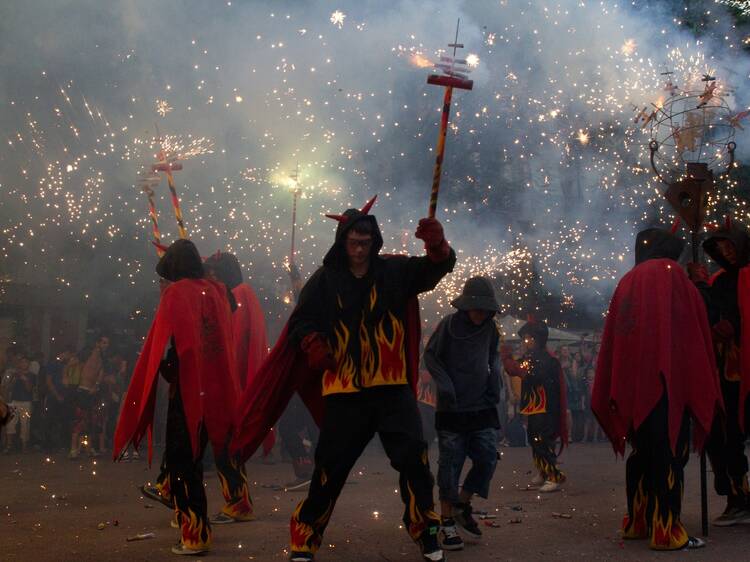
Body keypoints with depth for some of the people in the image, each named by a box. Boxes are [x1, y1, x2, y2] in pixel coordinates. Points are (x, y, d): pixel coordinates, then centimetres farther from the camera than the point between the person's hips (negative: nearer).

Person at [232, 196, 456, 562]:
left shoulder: (394, 271, 3)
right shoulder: (325, 280, 2)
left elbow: (436, 268, -9)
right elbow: (302, 320, 4)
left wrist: (437, 245, -32)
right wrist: (312, 343, -18)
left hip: (391, 386, 1)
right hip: (343, 389, -1)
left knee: (413, 458, -5)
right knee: (330, 466, 2)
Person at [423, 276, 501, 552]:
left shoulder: (489, 327, 2)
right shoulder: (449, 324, -11)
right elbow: (430, 355, -4)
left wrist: (495, 372, -1)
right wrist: (444, 383, -15)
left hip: (482, 406, 4)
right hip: (452, 407, -4)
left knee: (487, 458, -1)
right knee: (451, 463, 0)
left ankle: (463, 505, 22)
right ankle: (447, 521, 11)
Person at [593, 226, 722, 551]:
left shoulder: (628, 283, 17)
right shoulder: (671, 275, -2)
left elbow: (613, 339, 15)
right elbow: (692, 331, -7)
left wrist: (620, 393, 16)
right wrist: (701, 386, -3)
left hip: (634, 384, 7)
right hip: (666, 381, -7)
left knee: (643, 453, 15)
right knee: (669, 454, -6)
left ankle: (637, 522, 18)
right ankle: (666, 531, -8)